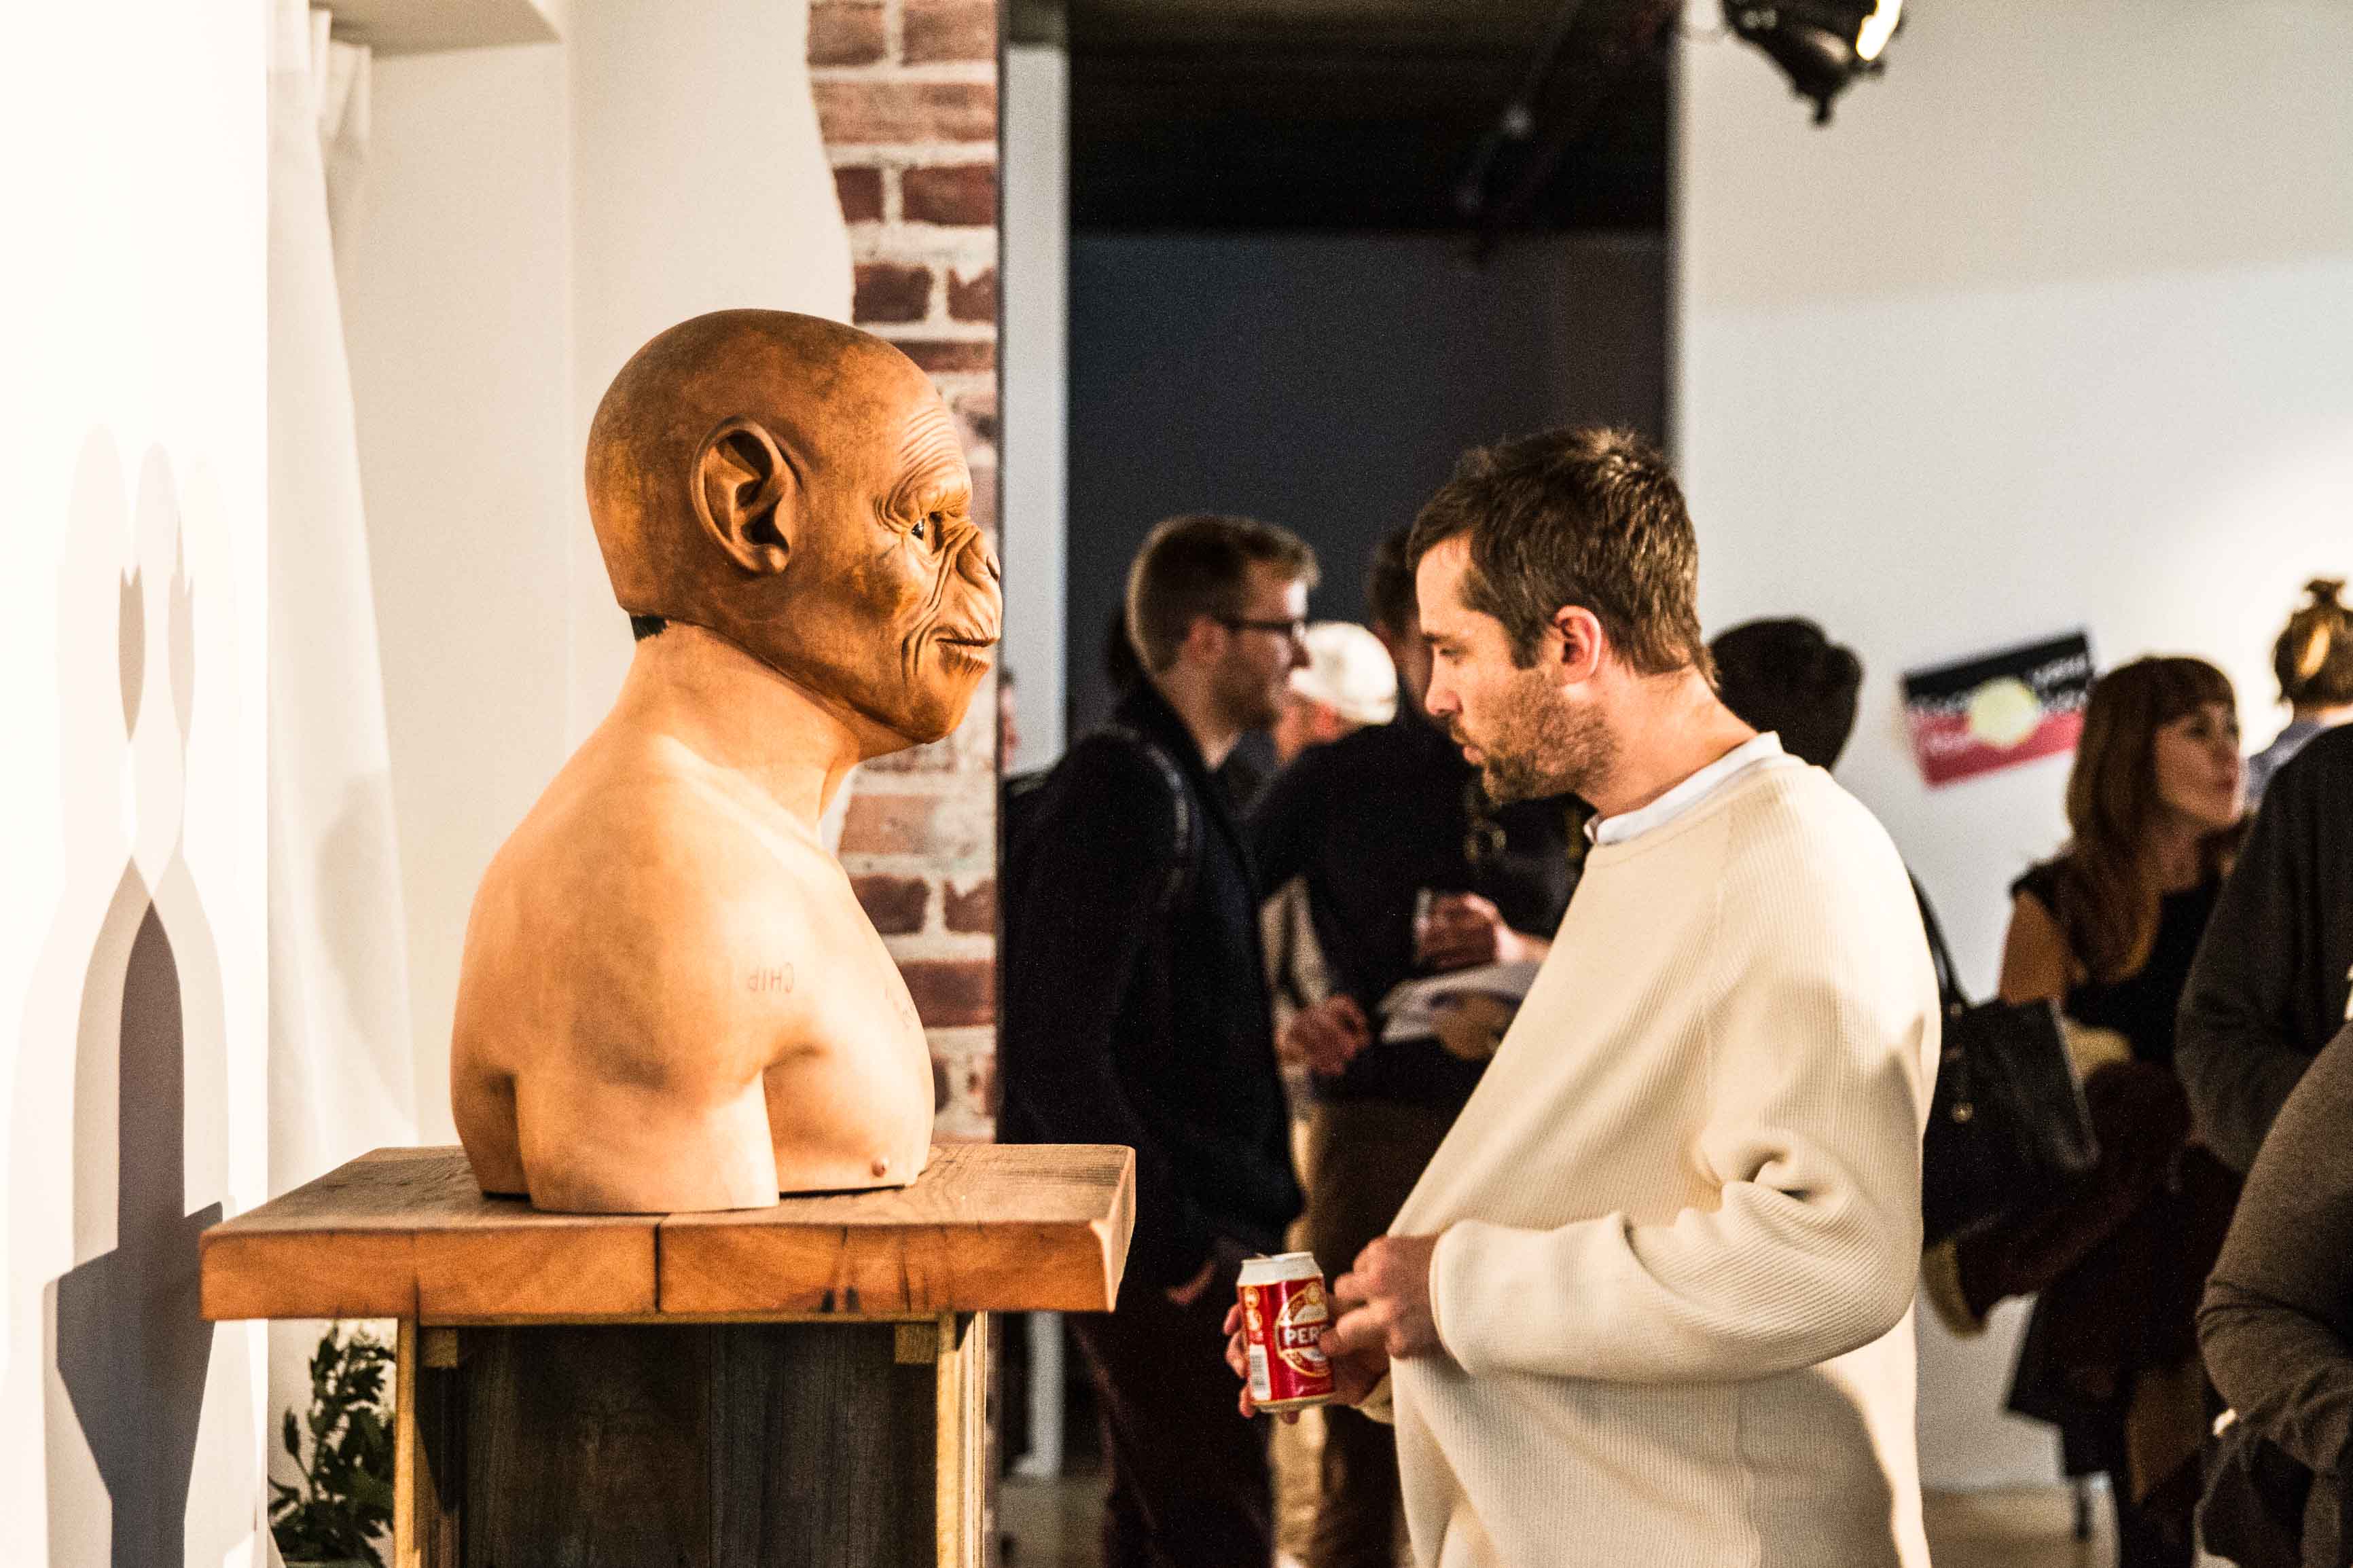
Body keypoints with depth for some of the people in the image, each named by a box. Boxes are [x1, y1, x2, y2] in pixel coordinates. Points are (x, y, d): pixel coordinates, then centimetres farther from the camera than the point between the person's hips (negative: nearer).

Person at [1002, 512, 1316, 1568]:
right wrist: (1168, 1243, -20)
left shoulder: (1178, 788, 16)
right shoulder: (1124, 791, -16)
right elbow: (1055, 1053, -22)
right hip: (1165, 1241, -10)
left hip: (1194, 1231, 10)